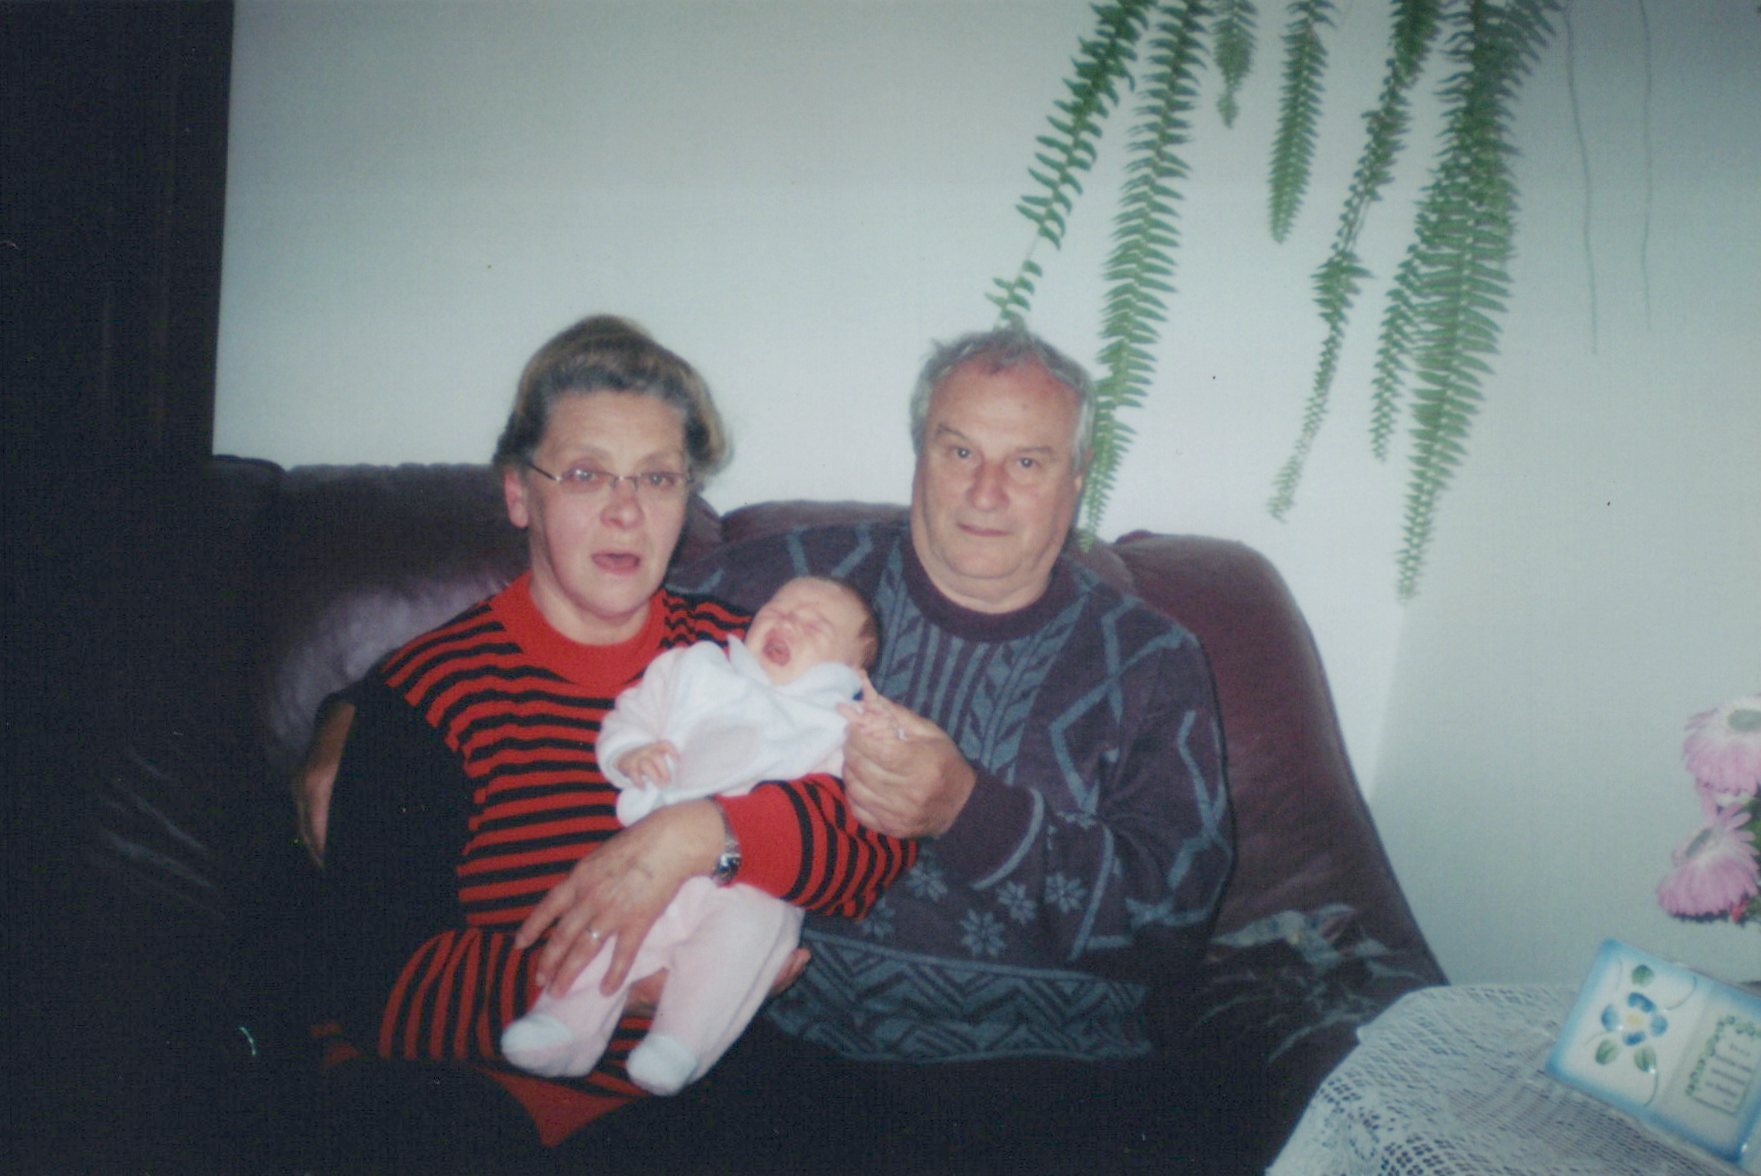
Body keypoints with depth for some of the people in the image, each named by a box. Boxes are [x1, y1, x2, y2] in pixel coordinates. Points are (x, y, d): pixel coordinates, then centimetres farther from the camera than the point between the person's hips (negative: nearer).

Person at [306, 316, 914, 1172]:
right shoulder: (426, 694, -4)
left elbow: (885, 839, -6)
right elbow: (375, 985, -12)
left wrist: (704, 833, -24)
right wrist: (644, 979, -20)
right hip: (483, 1090, -2)